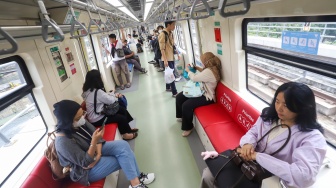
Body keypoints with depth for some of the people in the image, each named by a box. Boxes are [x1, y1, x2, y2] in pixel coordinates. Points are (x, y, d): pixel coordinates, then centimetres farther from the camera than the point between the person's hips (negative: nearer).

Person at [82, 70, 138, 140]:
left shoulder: (87, 90, 0)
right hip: (97, 119, -9)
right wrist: (116, 97, 2)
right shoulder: (97, 92, -29)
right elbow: (111, 100, -19)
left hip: (98, 113, 9)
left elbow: (105, 96, 9)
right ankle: (126, 133, 23)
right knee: (122, 118, -2)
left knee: (122, 109, 8)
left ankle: (128, 130, 21)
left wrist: (115, 95, -1)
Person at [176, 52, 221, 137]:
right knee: (179, 97, 7)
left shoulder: (209, 72, -29)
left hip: (206, 97, -11)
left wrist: (188, 71, -7)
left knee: (186, 105, -26)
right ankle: (181, 116, 28)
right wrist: (197, 68, 8)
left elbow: (194, 78, -26)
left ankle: (188, 127, -3)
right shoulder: (211, 68, 3)